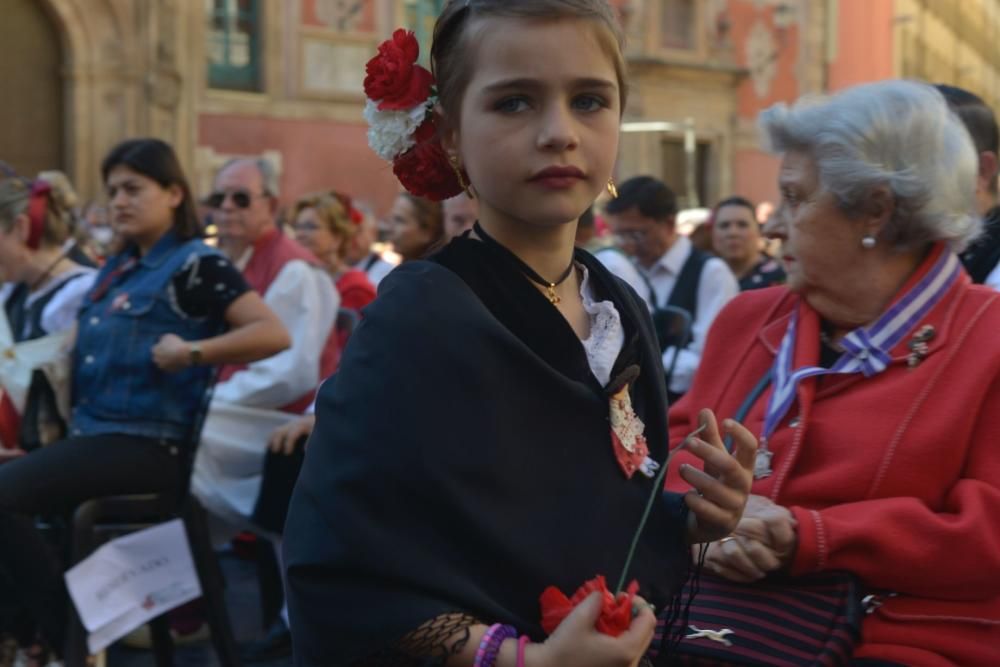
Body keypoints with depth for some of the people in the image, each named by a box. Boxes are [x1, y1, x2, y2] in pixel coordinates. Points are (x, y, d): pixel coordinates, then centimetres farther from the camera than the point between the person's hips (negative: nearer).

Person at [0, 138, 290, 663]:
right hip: (91, 431, 9)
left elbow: (274, 334, -16)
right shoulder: (116, 270, 19)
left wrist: (191, 353, -22)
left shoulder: (196, 265, -6)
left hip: (145, 442, -9)